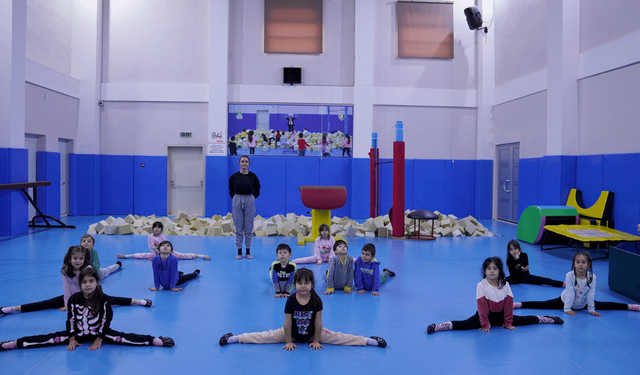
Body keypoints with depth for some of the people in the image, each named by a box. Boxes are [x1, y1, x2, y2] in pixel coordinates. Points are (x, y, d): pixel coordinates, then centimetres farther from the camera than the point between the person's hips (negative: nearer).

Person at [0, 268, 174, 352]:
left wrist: (99, 340, -13)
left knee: (121, 338, -21)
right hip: (78, 332, 3)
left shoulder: (103, 299, -15)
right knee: (51, 338, -8)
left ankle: (156, 341, -30)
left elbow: (106, 320, -12)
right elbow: (71, 319, -2)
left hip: (98, 332, -3)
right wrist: (72, 339, -5)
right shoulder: (74, 299, -9)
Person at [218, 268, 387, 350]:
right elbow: (287, 322, -16)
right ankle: (233, 338, -4)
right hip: (292, 334, 0)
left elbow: (318, 322, -13)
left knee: (337, 337, -8)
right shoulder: (291, 300, -21)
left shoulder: (316, 300, -21)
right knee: (267, 336, -7)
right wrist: (288, 341, -12)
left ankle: (370, 341, -5)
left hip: (312, 334, 0)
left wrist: (316, 341, -9)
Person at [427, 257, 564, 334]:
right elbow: (482, 306, -16)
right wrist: (485, 324, -16)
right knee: (466, 324, -26)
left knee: (524, 320, 4)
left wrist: (507, 322, -1)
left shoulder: (505, 285, -7)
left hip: (500, 315, 4)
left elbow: (508, 304, -2)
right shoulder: (481, 286, -17)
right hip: (487, 315, -4)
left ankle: (551, 319, 26)